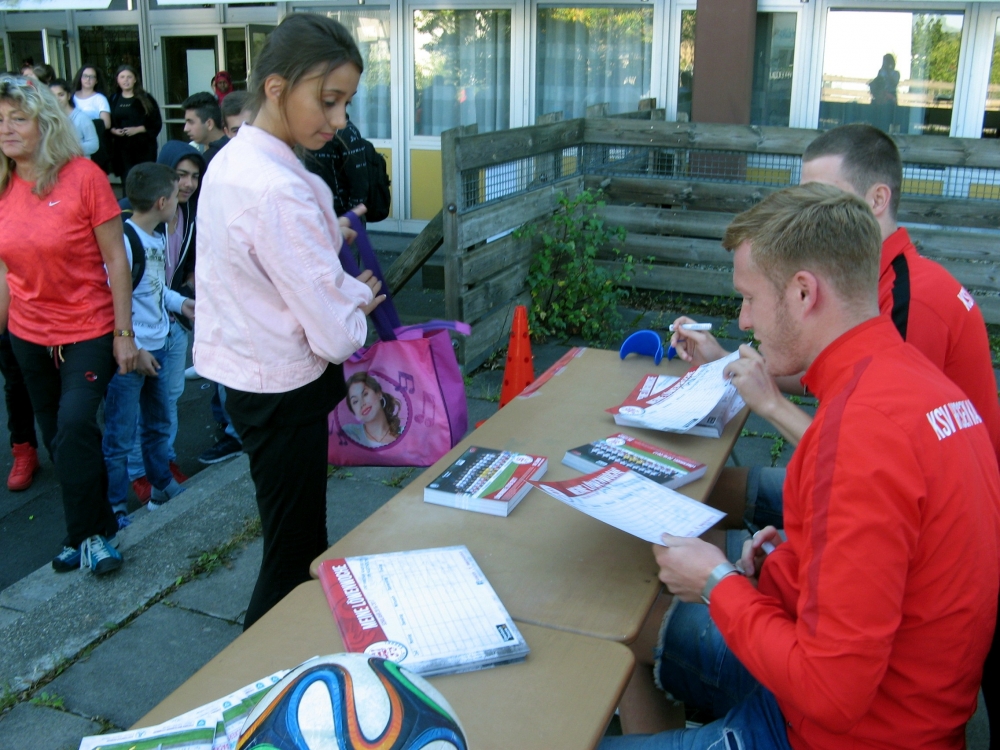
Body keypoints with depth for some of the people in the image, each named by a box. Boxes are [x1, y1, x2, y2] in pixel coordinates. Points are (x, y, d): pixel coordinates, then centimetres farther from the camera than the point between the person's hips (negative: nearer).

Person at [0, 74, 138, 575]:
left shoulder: (83, 176, -13)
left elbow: (115, 258, -11)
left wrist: (124, 333, -12)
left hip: (89, 331, -5)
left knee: (74, 426, -14)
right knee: (58, 438, 12)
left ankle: (90, 535, 6)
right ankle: (94, 529, 29)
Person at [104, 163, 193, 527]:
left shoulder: (158, 236, 7)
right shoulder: (124, 239, -19)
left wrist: (180, 302, 4)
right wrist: (132, 349, -18)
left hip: (156, 347, 9)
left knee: (159, 424, 22)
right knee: (120, 435, 1)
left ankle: (162, 487, 38)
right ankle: (116, 509, 12)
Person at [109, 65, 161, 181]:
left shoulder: (145, 99, 2)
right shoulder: (114, 100, 12)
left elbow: (156, 124, -4)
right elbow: (108, 124, 13)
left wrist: (137, 129, -14)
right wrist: (114, 130, -8)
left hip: (143, 147, -3)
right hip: (123, 148, 3)